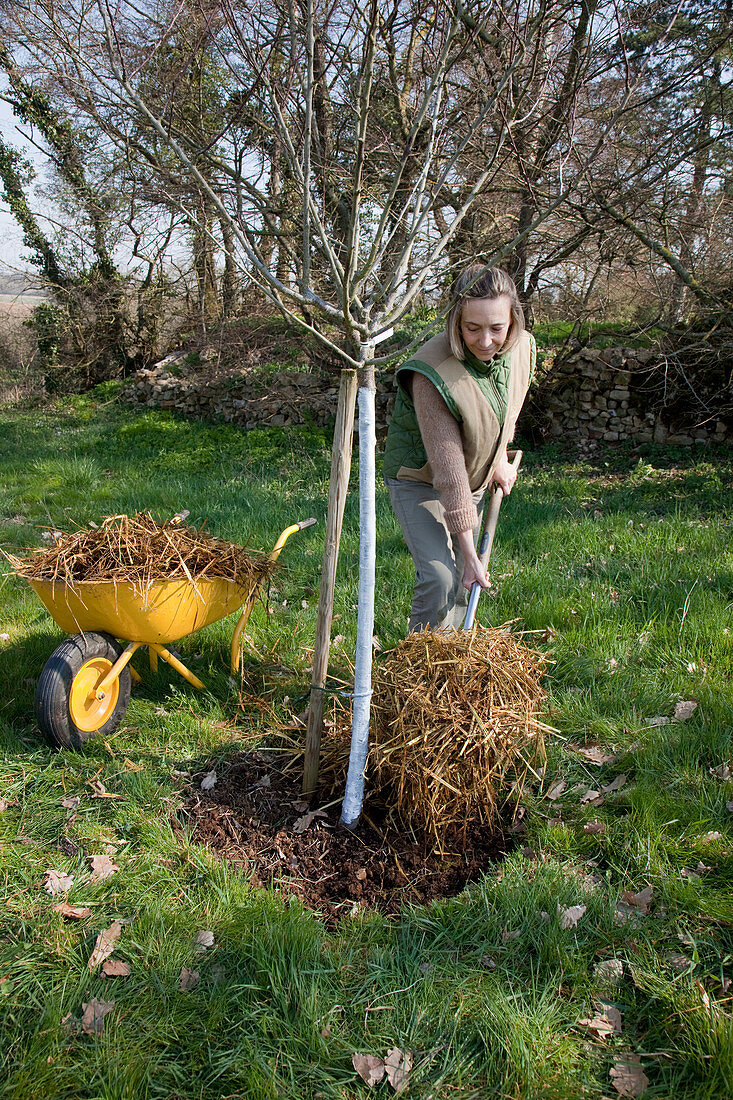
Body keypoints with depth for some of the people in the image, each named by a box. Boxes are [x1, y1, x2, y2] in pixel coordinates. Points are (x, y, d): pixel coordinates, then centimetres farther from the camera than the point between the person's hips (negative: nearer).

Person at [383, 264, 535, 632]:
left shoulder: (522, 349, -13)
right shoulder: (432, 373, -33)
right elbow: (448, 471, -32)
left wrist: (500, 458, 10)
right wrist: (469, 555, -30)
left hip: (474, 479, 6)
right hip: (418, 479, -6)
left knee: (460, 585, 12)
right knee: (440, 577, -21)